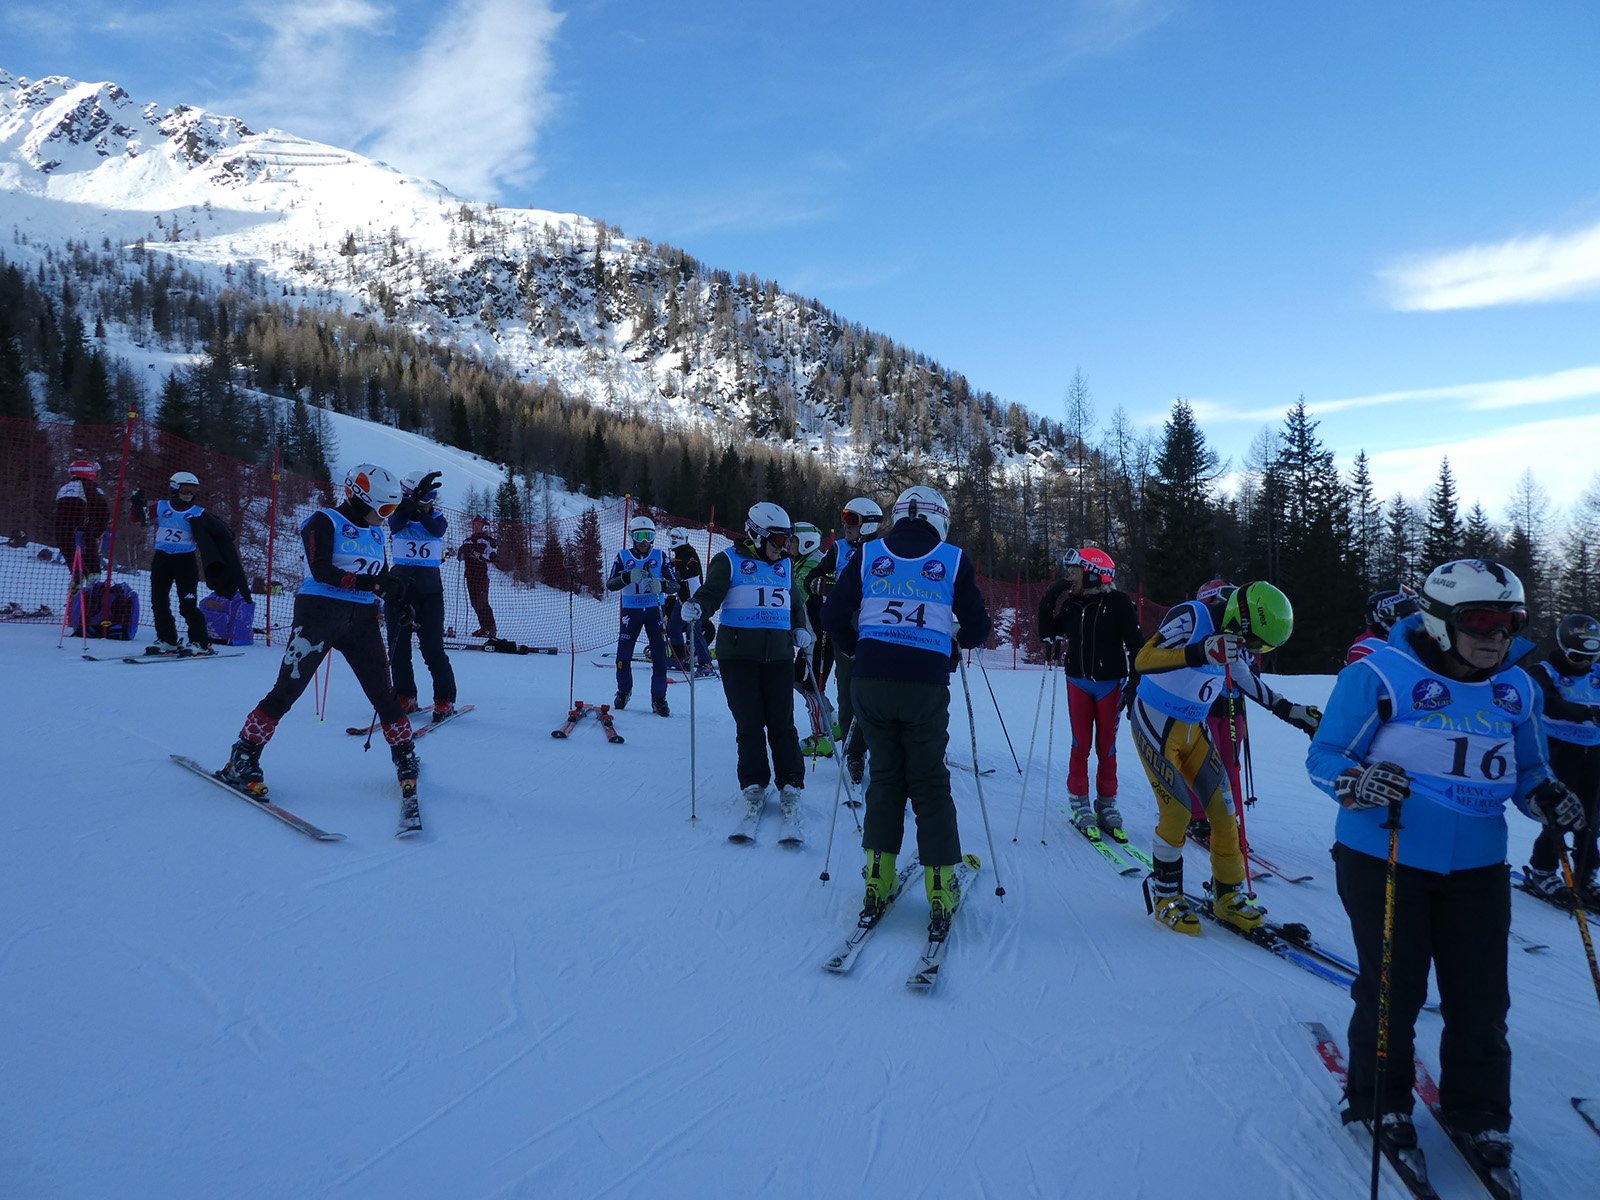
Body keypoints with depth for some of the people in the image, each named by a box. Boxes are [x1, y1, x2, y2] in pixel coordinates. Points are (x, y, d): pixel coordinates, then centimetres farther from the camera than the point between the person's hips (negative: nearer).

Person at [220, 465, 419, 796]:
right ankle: (243, 758, 6)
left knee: (383, 691, 4)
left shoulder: (374, 532, 16)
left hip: (361, 619, 6)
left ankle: (405, 756, 15)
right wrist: (369, 582, -21)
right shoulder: (325, 522, -5)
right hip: (320, 611, -6)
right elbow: (322, 572, -18)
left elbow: (383, 577, 17)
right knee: (288, 689, -5)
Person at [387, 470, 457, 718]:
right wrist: (415, 500, -34)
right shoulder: (398, 519, 4)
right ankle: (405, 697, 19)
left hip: (429, 590, -1)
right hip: (398, 588, 2)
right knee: (398, 647, 5)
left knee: (433, 648, -6)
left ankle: (445, 699, 3)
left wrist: (420, 510, -34)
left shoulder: (437, 520, 5)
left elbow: (436, 529, -18)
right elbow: (397, 521, -20)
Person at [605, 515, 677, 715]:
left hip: (655, 610, 0)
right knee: (623, 654, 1)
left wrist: (661, 585, -23)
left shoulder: (660, 556, 2)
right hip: (631, 611, 0)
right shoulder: (623, 556, 1)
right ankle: (623, 691, 26)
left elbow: (676, 584, -2)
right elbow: (610, 584, -7)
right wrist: (628, 577, -26)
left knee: (659, 655, -4)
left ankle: (658, 699, 6)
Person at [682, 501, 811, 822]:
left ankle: (790, 785, 7)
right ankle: (753, 784, 11)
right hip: (738, 654, -3)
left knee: (782, 723, -1)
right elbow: (711, 592, -8)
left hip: (778, 655, 3)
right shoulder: (729, 561, 3)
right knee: (749, 723, -1)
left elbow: (796, 603, 27)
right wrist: (696, 607, -29)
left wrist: (800, 629, 10)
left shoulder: (784, 565, 19)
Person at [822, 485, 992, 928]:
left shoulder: (868, 554, 7)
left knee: (885, 776, 16)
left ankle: (878, 883, 16)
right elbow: (977, 629, 3)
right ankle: (941, 889, 12)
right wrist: (954, 642, 24)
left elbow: (833, 616, 4)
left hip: (871, 682, 2)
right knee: (930, 783, 10)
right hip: (925, 687, -2)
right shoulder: (954, 559, 3)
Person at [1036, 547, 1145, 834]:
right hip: (1078, 682, 2)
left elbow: (1136, 644, -8)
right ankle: (1079, 802, 11)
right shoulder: (1070, 603, 0)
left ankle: (1106, 802, 19)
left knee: (1106, 746, 6)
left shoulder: (1119, 603, -10)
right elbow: (1049, 628, 15)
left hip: (1110, 683, -2)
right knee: (1080, 744, 3)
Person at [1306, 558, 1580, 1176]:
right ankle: (1379, 1100, 29)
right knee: (1393, 989, 5)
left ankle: (1480, 1111, 33)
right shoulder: (1379, 674, -13)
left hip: (1478, 869, 5)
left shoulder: (1517, 690, 5)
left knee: (1481, 997, 9)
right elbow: (1324, 756, -10)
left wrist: (1546, 797, -4)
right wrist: (1358, 783, -31)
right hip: (1384, 859, -4)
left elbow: (1527, 769, 18)